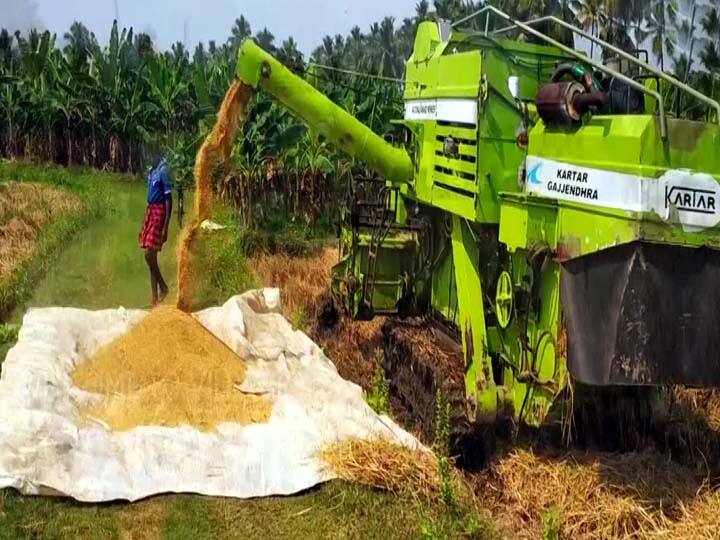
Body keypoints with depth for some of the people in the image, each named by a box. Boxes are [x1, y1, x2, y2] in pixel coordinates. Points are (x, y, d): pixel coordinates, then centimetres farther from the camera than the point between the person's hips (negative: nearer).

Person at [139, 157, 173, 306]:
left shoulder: (163, 170, -12)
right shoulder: (151, 170, 15)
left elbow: (169, 199, -14)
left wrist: (165, 227, -19)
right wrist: (144, 225, 20)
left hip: (159, 213, -9)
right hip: (150, 211, 9)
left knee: (149, 255, -12)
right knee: (150, 257, 7)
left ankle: (163, 287, 2)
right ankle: (158, 293, 14)